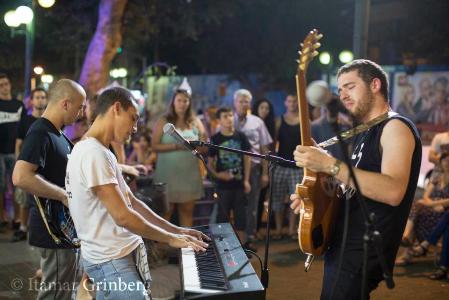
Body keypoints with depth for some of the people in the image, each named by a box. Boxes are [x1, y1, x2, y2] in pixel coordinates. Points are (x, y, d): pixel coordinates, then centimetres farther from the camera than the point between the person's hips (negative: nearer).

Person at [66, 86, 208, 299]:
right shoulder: (93, 153, -19)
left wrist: (176, 230, 11)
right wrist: (171, 239, -12)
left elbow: (132, 202, 15)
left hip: (122, 254, 9)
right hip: (112, 261, -9)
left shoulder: (100, 152, 12)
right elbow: (122, 216, -22)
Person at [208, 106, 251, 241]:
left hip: (239, 182, 2)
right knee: (223, 215, 6)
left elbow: (247, 159, 5)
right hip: (223, 184, -1)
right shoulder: (215, 139, -3)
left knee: (240, 214, 8)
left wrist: (246, 180, 0)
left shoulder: (240, 136, 1)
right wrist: (217, 174, -16)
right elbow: (210, 162, 1)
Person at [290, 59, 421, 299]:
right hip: (344, 247, 10)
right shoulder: (365, 133, 17)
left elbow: (393, 192, -29)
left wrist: (329, 164, -31)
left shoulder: (396, 127, -14)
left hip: (363, 255, -10)